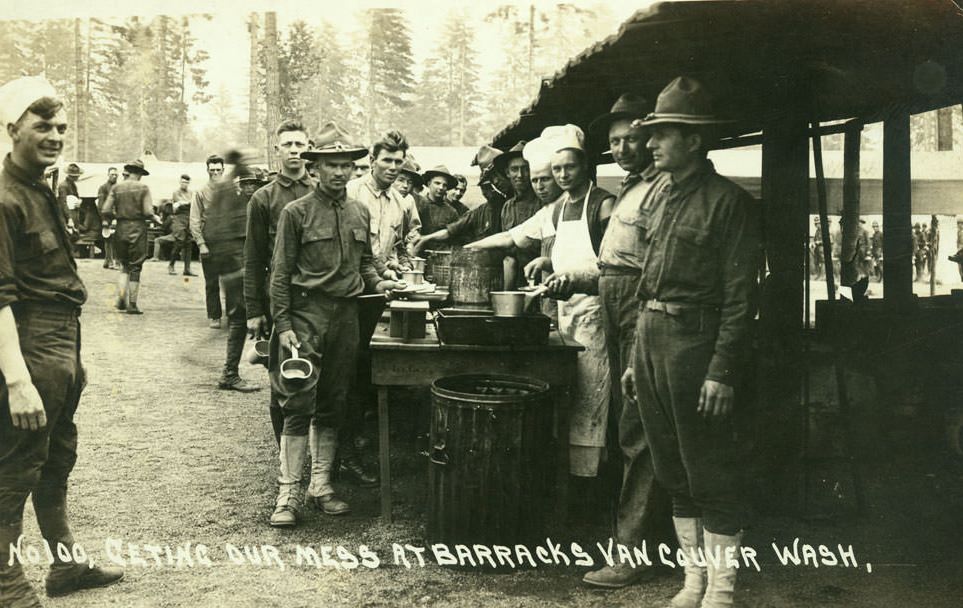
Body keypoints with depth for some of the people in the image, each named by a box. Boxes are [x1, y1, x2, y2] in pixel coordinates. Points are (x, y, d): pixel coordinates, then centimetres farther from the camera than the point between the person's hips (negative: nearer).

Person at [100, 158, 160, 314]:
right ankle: (132, 304, 5)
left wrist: (115, 217, 17)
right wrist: (156, 218, 8)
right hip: (137, 229, -3)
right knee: (135, 268, 4)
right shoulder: (143, 188, -5)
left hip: (121, 229, 3)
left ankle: (121, 297, 3)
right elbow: (148, 212, -13)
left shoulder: (116, 188, 3)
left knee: (125, 266, 18)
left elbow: (106, 211, -3)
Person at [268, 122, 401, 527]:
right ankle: (287, 493, -2)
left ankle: (321, 486, 20)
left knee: (333, 405, 10)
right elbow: (281, 273, -4)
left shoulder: (360, 213, 13)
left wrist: (377, 282, 1)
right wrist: (283, 325, -10)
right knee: (300, 404, -8)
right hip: (306, 315, -5)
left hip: (347, 316, 5)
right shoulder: (296, 212, -2)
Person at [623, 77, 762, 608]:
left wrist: (722, 371, -17)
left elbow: (739, 298, -11)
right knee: (672, 470, 13)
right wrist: (636, 358, 17)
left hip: (695, 343, -8)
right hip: (651, 339, 8)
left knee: (709, 472, 0)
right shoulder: (659, 197, 14)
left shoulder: (729, 202, -8)